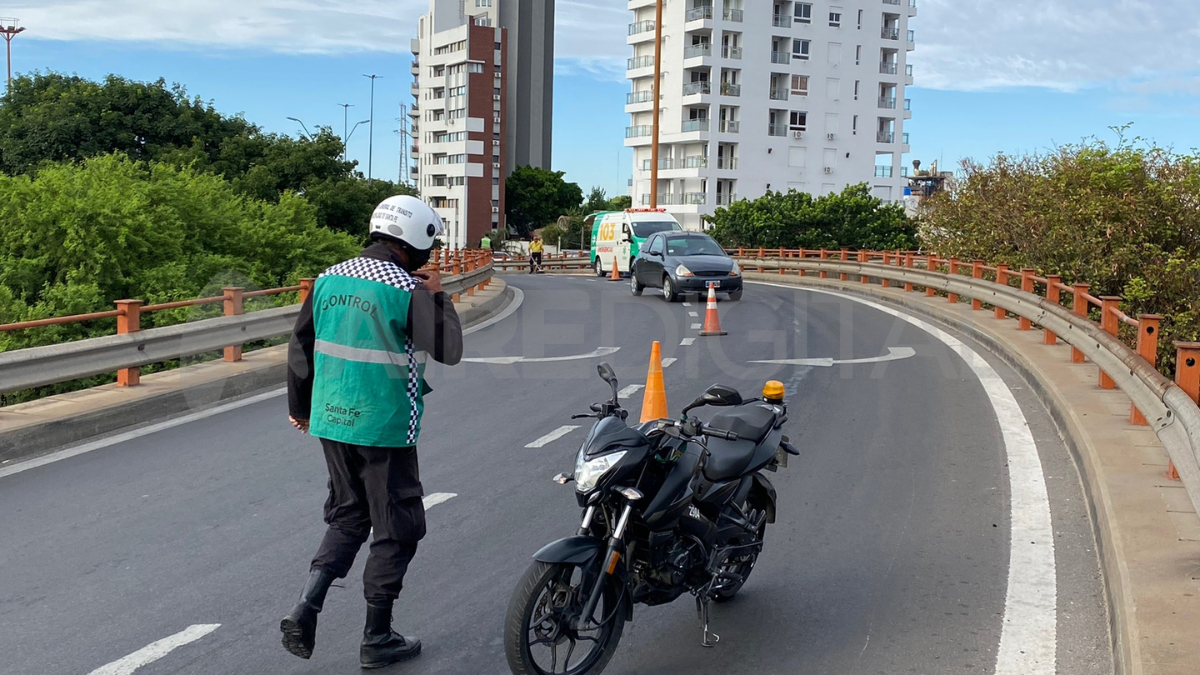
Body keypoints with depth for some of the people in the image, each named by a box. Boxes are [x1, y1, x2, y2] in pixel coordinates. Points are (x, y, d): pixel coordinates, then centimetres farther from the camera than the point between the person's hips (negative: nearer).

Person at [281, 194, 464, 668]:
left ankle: (304, 609, 6)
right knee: (396, 529, 9)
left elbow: (300, 346, 11)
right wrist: (439, 296, -1)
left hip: (332, 421, 6)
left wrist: (299, 407, 23)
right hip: (385, 428, -6)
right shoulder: (409, 290, -15)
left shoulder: (330, 279, 5)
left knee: (348, 518, 21)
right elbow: (449, 351, -13)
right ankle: (377, 639, 16)